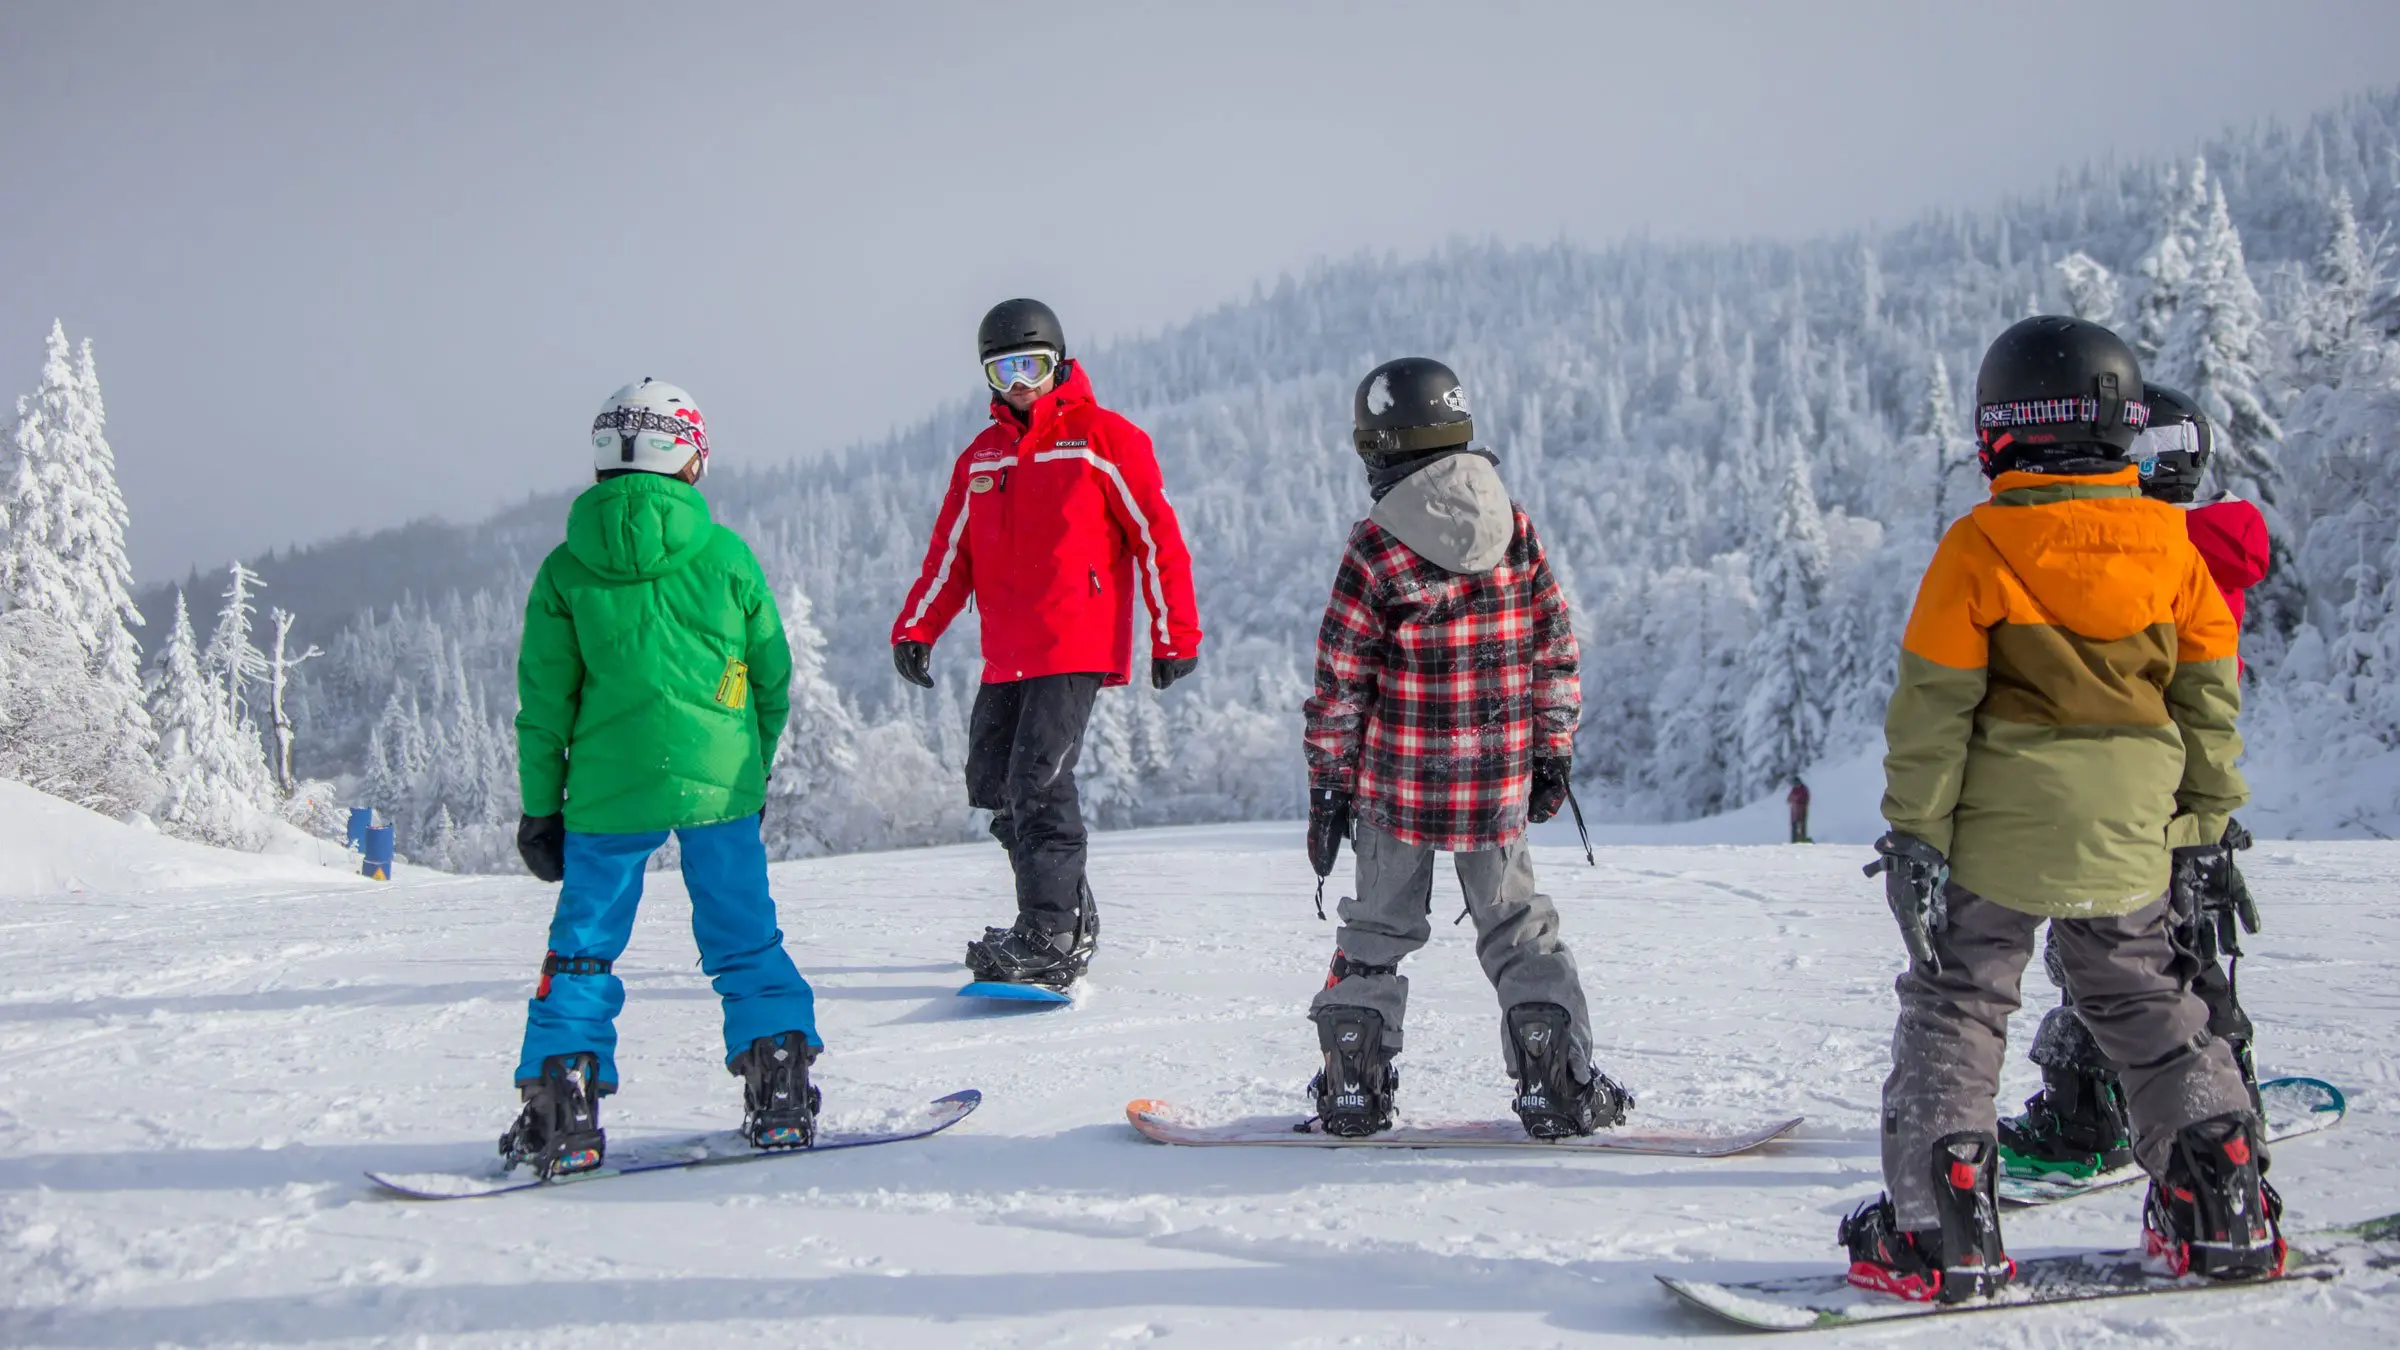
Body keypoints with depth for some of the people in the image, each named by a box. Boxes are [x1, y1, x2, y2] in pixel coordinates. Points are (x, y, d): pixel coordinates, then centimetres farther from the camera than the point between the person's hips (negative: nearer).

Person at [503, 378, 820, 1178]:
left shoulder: (566, 569, 1)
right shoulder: (725, 555, 1)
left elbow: (544, 701, 3)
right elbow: (771, 674, 8)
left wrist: (541, 807, 9)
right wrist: (753, 768, 21)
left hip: (606, 790, 0)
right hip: (718, 781, 0)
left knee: (584, 948, 8)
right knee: (746, 940, 10)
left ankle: (562, 1114, 3)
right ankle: (780, 1094, 7)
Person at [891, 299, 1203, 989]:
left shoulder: (1102, 439, -1)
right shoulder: (980, 457, 16)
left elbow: (1157, 536, -2)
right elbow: (951, 554, 18)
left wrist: (1175, 635, -5)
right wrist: (915, 629, 5)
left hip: (1077, 648, -7)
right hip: (1006, 658, 7)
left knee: (1038, 783, -16)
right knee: (994, 787, 7)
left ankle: (1052, 941, -12)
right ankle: (1069, 915, 21)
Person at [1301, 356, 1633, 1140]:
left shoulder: (1376, 549, -11)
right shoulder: (1516, 528, -1)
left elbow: (1340, 683, -8)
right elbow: (1554, 648, 4)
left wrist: (1327, 782, 1)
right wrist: (1553, 752, 13)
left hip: (1395, 783, -2)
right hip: (1499, 783, 2)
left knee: (1377, 929, 11)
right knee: (1517, 927, 11)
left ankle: (1353, 1083, 12)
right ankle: (1558, 1083, 6)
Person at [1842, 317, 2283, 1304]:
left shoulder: (1977, 549, -10)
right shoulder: (2169, 543, 2)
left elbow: (1933, 706, -10)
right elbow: (2209, 695, 7)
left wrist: (1914, 830, -5)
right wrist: (2208, 820, 16)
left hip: (1998, 832, -4)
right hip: (2129, 835, 4)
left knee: (1956, 1008, 6)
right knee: (2150, 1008, 19)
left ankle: (1941, 1230, 0)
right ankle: (2225, 1214, 21)